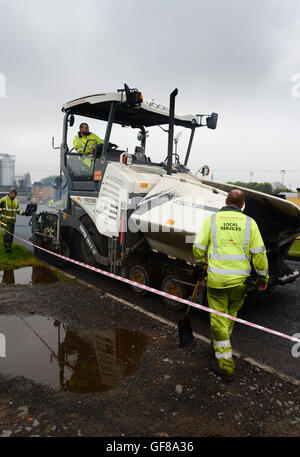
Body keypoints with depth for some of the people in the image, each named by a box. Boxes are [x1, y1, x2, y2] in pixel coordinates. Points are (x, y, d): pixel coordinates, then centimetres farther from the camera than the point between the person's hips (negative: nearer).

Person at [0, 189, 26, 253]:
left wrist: (23, 213, 0)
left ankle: (9, 246, 21)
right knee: (6, 233, -11)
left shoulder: (16, 201, 9)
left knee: (11, 234, 9)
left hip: (12, 220, 6)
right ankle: (6, 247, -8)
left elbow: (17, 210, 16)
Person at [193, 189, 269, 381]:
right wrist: (264, 276, 11)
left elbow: (198, 247, -1)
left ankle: (225, 364, 13)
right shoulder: (249, 222, 1)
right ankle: (220, 347, 41)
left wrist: (202, 262, 20)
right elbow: (259, 253, -1)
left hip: (217, 278, -2)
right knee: (230, 315, 22)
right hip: (240, 279, 2)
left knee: (218, 319, 8)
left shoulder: (212, 219, -1)